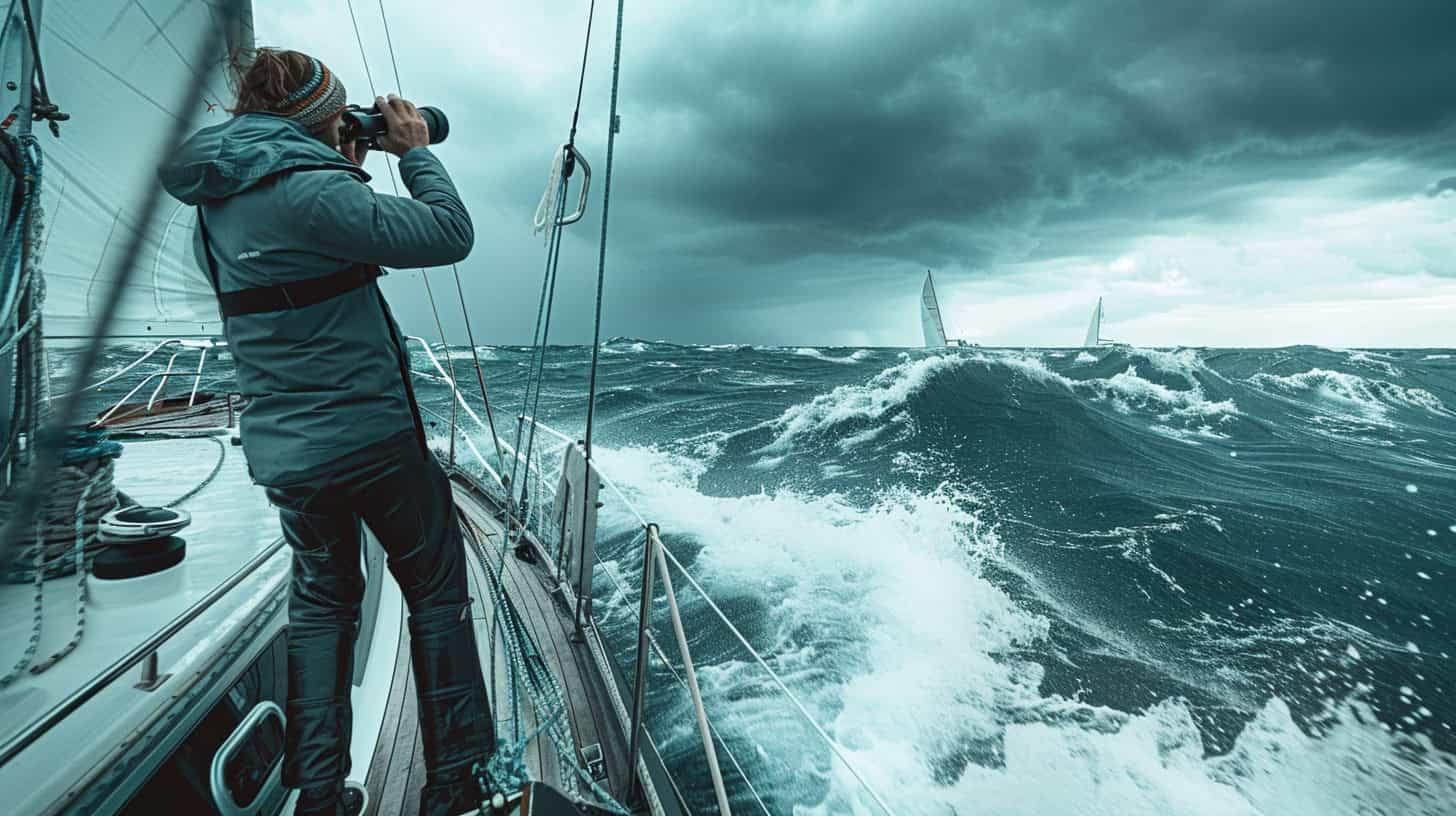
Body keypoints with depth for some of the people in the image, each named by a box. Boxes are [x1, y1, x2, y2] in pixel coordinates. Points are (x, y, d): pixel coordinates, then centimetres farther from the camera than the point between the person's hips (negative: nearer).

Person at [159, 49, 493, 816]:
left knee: (320, 597, 21)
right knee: (436, 588, 9)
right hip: (369, 435, -7)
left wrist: (350, 173, 16)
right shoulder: (310, 190, -18)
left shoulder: (217, 203, 9)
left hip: (281, 447, 8)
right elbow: (449, 234, -17)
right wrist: (415, 153, -1)